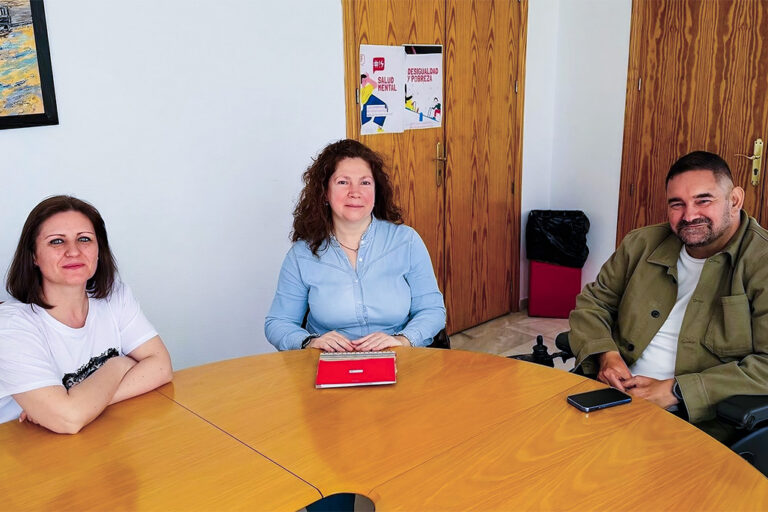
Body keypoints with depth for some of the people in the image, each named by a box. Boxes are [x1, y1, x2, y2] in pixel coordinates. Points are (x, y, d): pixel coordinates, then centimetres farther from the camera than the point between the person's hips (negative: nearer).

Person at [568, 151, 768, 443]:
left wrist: (675, 391, -17)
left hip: (699, 422, -4)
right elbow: (593, 301, 17)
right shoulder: (642, 244, 12)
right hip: (614, 401, 5)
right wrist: (606, 354, -4)